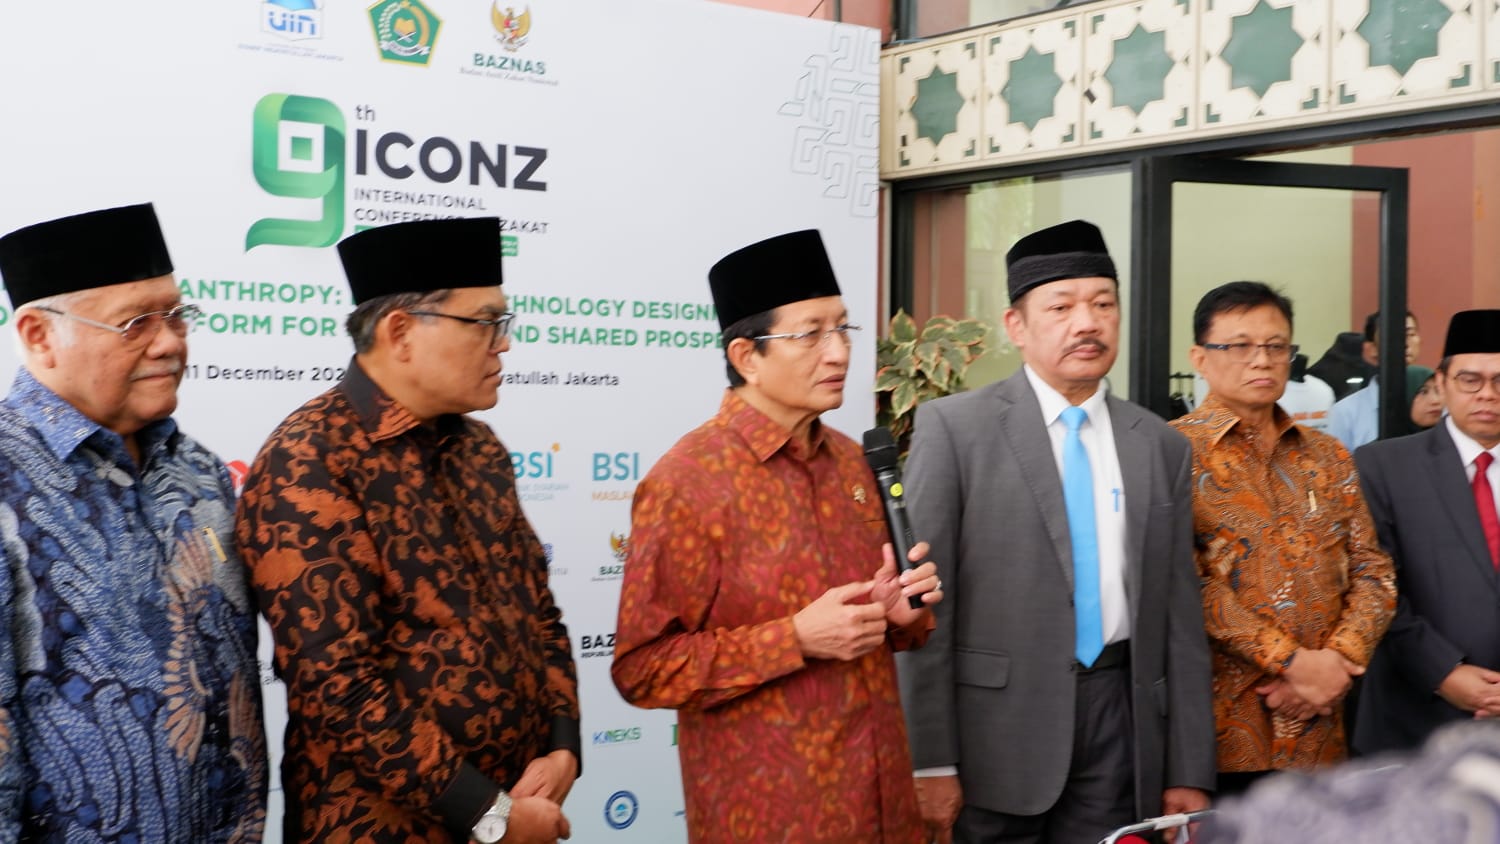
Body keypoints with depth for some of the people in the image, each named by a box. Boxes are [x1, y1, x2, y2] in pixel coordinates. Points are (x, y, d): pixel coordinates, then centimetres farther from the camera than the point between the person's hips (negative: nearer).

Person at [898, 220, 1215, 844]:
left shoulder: (1160, 446, 8)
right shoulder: (952, 427, -4)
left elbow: (1180, 617, 9)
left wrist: (1190, 771, 7)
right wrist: (930, 762, -10)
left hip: (1120, 722, 3)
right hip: (996, 723, -3)